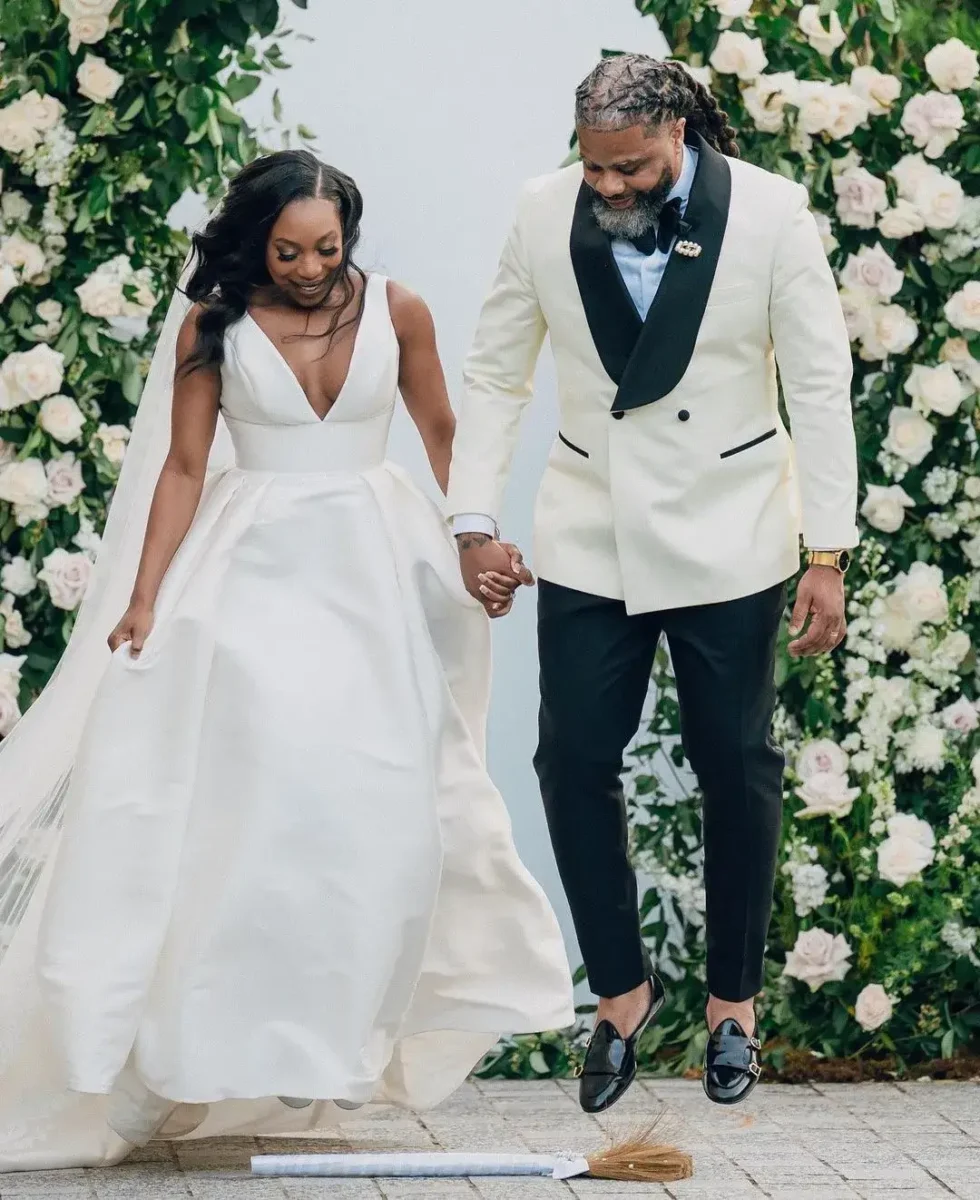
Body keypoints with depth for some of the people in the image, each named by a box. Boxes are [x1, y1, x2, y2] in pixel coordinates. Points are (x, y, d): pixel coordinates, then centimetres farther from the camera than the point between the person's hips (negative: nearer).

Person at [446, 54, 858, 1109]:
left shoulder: (769, 213, -12)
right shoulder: (545, 212, -6)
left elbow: (820, 388, -8)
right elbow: (495, 374, 4)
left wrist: (828, 556, -10)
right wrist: (475, 519, -2)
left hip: (726, 542, -2)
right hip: (591, 540, 2)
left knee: (736, 769, 7)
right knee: (573, 761, 0)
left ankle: (733, 1002, 25)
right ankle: (621, 990, 19)